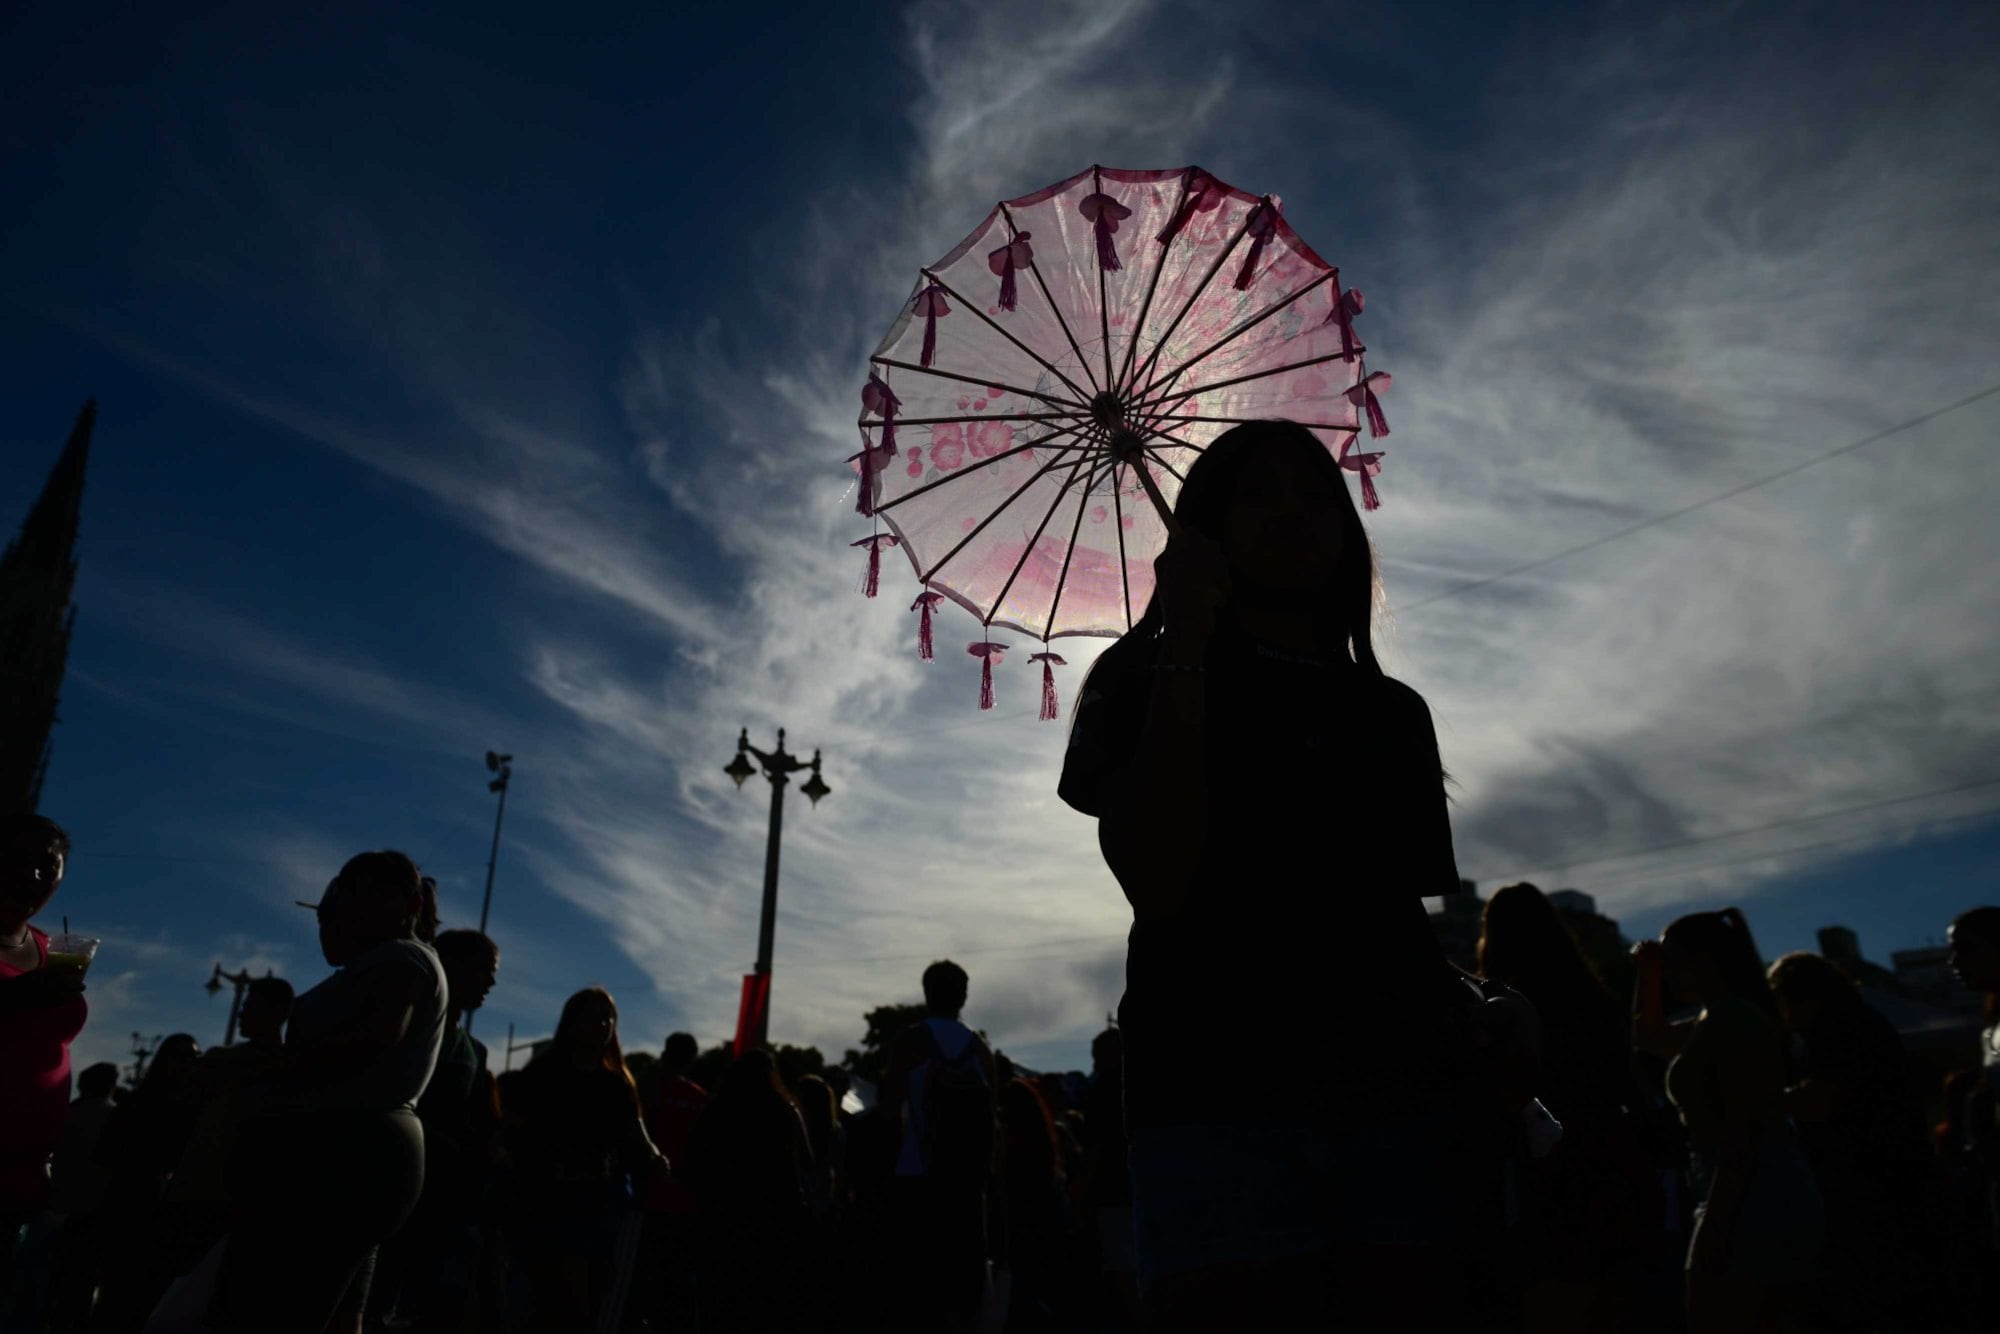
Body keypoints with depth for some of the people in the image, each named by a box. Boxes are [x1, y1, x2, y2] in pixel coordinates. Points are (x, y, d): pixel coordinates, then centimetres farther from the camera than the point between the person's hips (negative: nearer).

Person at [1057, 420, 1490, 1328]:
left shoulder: (1392, 711, 19)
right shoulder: (1148, 679, 6)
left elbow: (1417, 915, 19)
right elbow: (1156, 888, -10)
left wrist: (1483, 1015, 0)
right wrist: (1184, 648, -11)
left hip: (1401, 1094, 4)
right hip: (1219, 1093, -4)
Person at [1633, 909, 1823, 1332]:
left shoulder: (1731, 1019, -14)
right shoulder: (1721, 1019, 17)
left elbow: (1742, 1133, -21)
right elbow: (1648, 1036, 33)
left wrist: (1714, 1223, -23)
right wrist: (1649, 969, 20)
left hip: (1752, 1204, -11)